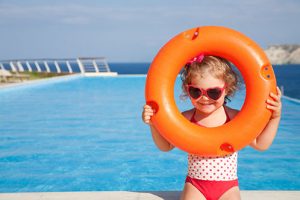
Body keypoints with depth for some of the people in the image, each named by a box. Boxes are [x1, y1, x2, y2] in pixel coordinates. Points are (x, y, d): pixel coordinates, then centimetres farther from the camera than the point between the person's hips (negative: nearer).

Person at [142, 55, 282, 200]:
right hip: (195, 186, 0)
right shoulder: (186, 118, -4)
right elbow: (166, 146, 6)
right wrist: (154, 123, -8)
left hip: (228, 187, 0)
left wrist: (275, 118, -11)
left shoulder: (235, 117, -7)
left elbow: (260, 144, -1)